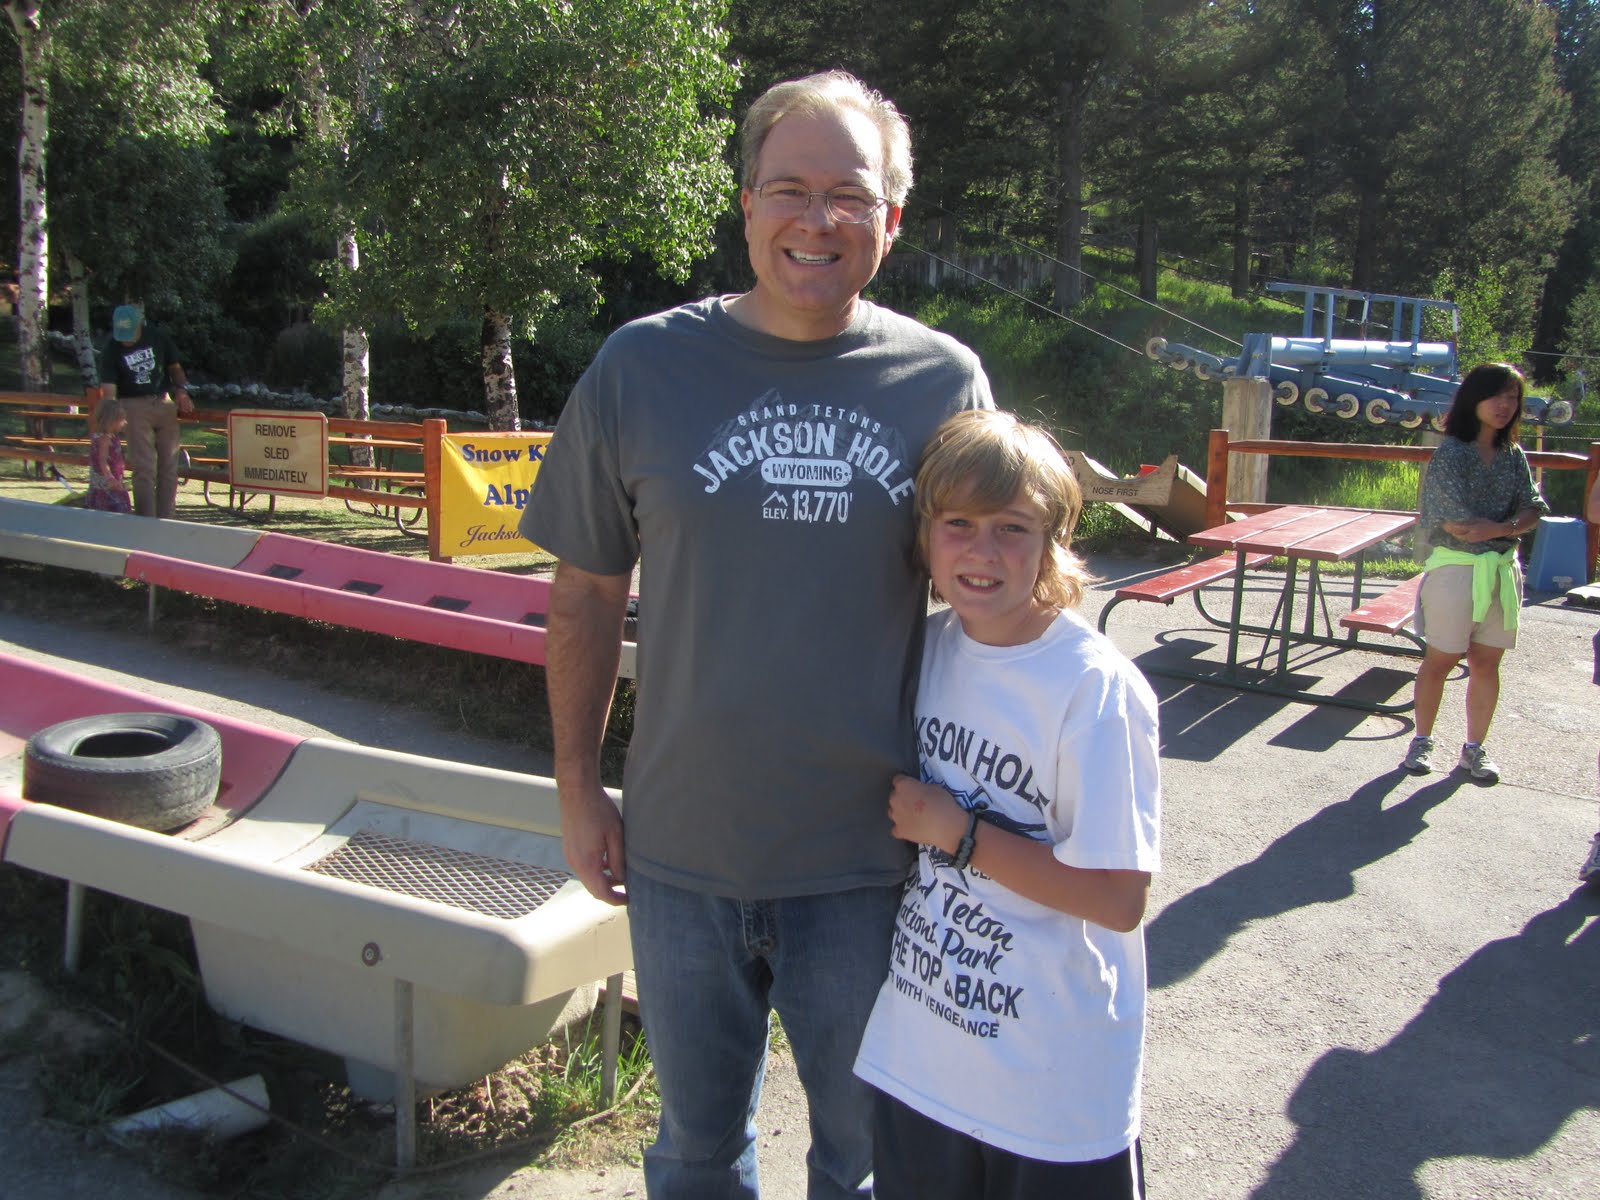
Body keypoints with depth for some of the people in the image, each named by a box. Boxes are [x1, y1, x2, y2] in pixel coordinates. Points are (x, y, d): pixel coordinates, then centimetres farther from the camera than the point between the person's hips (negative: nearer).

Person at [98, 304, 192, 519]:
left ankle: (167, 519, 12)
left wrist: (181, 391, -3)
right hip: (135, 407, -3)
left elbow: (174, 367, 14)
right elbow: (108, 390, -11)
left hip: (164, 404, 3)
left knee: (169, 466, 5)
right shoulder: (112, 351, -5)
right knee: (144, 468, -7)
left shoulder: (158, 338, 3)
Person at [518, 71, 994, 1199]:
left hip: (868, 854, 0)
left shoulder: (945, 379, -4)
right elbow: (587, 595, 2)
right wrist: (579, 789, 3)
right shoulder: (644, 365, -4)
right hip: (684, 849, 1)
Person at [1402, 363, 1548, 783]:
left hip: (1503, 570, 5)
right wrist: (1509, 526, -6)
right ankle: (1422, 740, 19)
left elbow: (1533, 510, 0)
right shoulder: (1451, 452, -10)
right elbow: (1457, 521, -17)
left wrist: (1494, 528, -19)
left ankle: (1474, 748, 19)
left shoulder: (1514, 456, 8)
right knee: (1440, 660, 4)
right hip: (1454, 567, -5)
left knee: (1486, 663, 8)